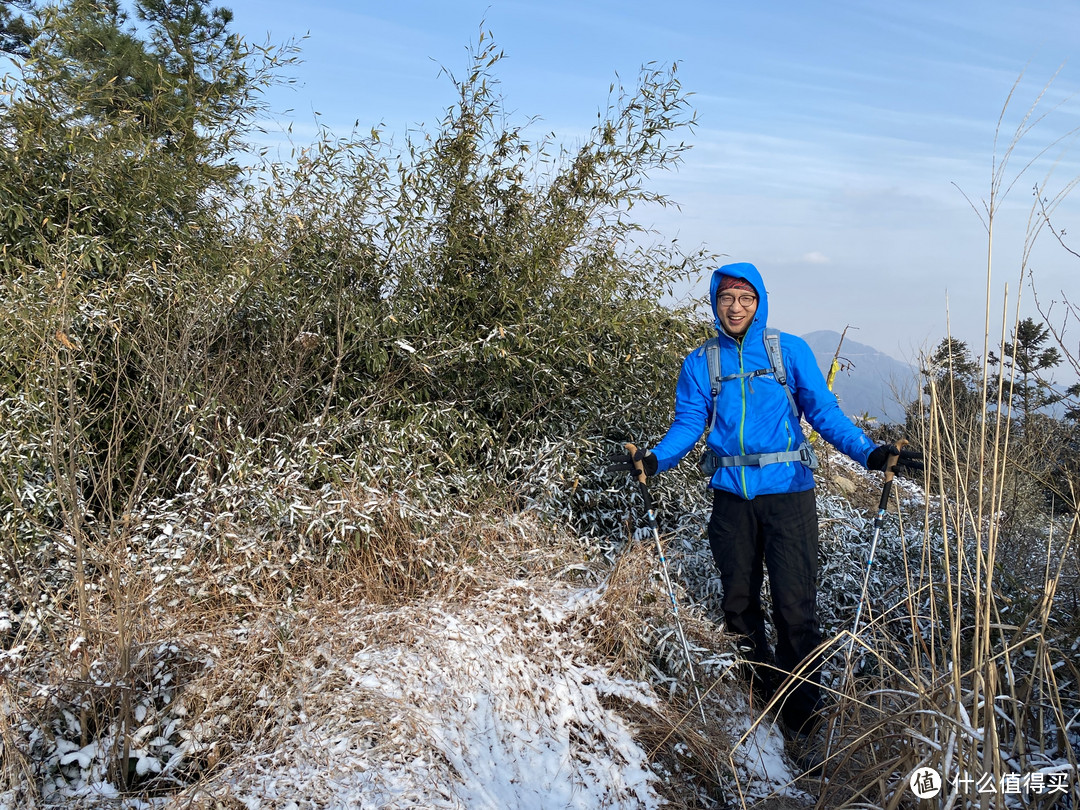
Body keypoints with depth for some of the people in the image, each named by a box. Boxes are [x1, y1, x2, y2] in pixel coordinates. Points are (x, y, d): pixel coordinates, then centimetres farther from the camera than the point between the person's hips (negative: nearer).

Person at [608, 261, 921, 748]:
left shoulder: (790, 351, 3)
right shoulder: (700, 364, 7)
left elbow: (825, 413, 0)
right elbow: (688, 425, 3)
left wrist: (871, 454, -14)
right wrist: (653, 460, -15)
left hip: (787, 490, -2)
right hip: (731, 494, 2)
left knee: (794, 603, -5)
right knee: (738, 599, 11)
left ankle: (801, 708, 12)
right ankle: (760, 685, 33)